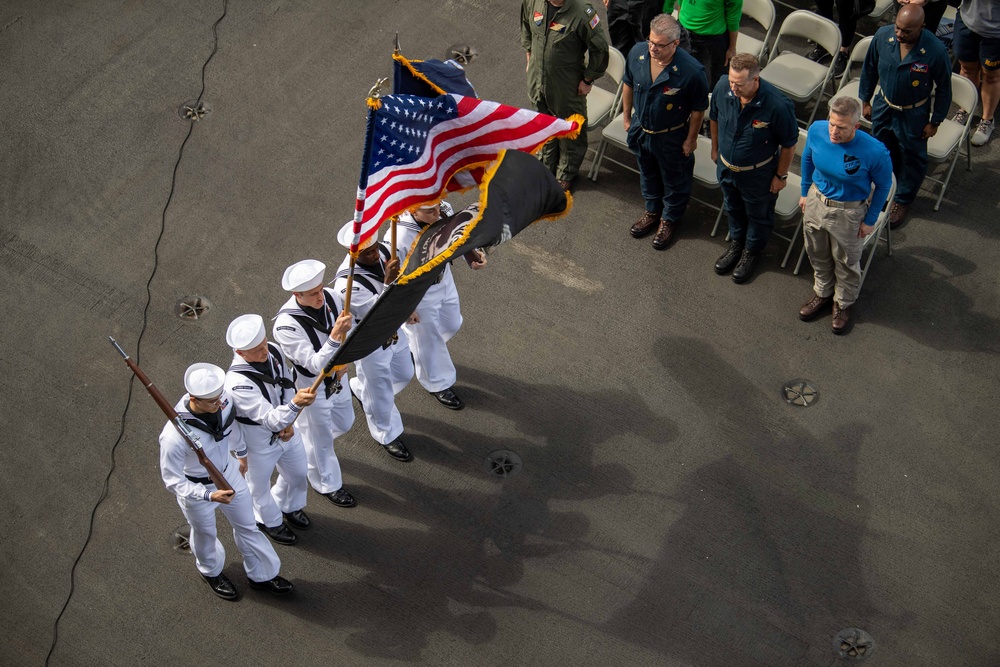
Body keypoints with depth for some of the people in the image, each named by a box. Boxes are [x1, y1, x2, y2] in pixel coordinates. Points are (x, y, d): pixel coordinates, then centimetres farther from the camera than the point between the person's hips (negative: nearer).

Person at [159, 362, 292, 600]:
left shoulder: (223, 401, -24)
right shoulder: (174, 436, -41)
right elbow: (173, 481, -28)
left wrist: (241, 453, 19)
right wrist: (209, 496, -40)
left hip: (229, 473, 5)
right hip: (196, 488, -5)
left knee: (247, 526, 22)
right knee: (205, 534, 25)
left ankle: (262, 575, 47)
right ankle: (211, 572, 58)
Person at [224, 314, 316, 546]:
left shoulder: (273, 351, -18)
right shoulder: (238, 383, -40)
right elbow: (271, 421, -41)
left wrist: (288, 423, -8)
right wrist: (295, 404, -59)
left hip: (285, 430, 6)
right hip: (258, 442, -6)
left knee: (298, 473, 28)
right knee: (260, 487, 22)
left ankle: (288, 506, 61)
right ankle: (269, 521, 54)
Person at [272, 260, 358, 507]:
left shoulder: (331, 297, -18)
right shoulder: (286, 326, -37)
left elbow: (348, 331, 2)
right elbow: (315, 365, -37)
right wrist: (335, 336, -50)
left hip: (335, 376, 7)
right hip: (309, 387, -7)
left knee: (344, 422, 29)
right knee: (320, 439, 16)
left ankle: (305, 443, 58)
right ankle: (327, 484, 42)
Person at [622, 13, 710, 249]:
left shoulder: (692, 71, -34)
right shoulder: (637, 53, -21)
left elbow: (698, 109, -18)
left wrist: (691, 139, -8)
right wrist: (626, 116, 8)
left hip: (671, 137, -4)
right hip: (640, 129, 4)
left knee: (674, 180, 22)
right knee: (647, 173, 29)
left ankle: (669, 219, 48)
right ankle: (652, 210, 56)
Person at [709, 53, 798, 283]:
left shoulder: (777, 106, -37)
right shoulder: (722, 87, -25)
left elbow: (789, 143, -19)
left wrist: (781, 175, -8)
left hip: (758, 174, -4)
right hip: (726, 166, 4)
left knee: (758, 215, 24)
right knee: (733, 208, 30)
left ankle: (752, 251, 52)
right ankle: (736, 243, 58)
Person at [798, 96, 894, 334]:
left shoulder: (875, 152, -32)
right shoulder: (817, 130, -22)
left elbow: (883, 185, -13)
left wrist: (870, 220, -5)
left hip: (848, 213, -4)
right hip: (815, 201, 4)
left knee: (846, 262, 20)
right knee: (818, 254, 26)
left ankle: (844, 303, 48)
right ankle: (822, 293, 54)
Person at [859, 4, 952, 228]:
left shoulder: (935, 51, -30)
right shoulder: (883, 35, -21)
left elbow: (943, 89, -14)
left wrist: (935, 122, -6)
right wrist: (865, 100, 7)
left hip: (913, 115, -3)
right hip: (883, 107, 3)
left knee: (912, 158, 18)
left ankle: (902, 200, 44)